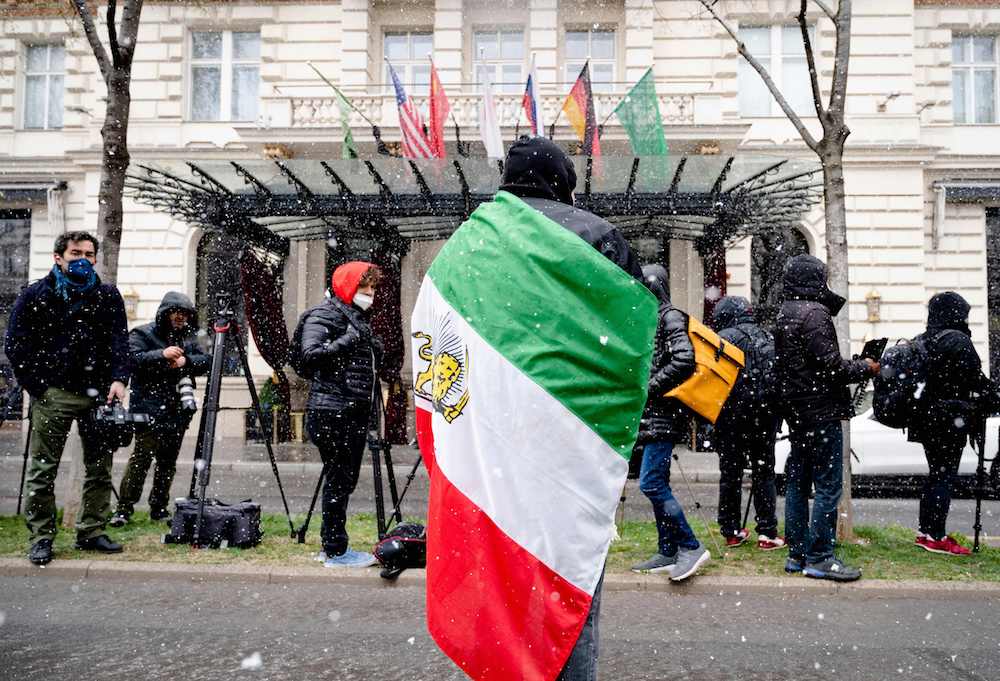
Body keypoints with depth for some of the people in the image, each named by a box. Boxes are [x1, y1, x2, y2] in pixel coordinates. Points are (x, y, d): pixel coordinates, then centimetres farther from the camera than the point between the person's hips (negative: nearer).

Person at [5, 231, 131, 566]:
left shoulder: (108, 296, 9)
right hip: (54, 393, -2)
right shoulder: (35, 296, 3)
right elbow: (15, 345, 1)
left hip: (98, 393, 3)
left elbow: (120, 341, 2)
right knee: (43, 469, 2)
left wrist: (118, 379, -13)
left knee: (100, 468, 7)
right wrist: (38, 388, -6)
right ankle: (41, 537, 14)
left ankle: (91, 531, 20)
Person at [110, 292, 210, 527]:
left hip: (178, 411, 5)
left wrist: (186, 361, -10)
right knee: (141, 458, -11)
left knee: (168, 461, 9)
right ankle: (123, 508, -2)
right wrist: (161, 355, -24)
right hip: (149, 409, -5)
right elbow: (133, 359, -12)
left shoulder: (188, 338, 18)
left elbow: (206, 361, 8)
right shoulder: (142, 334, 3)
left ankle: (159, 508, 18)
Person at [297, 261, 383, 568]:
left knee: (346, 480, 13)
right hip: (332, 413, -9)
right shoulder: (323, 315, -6)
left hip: (356, 413, 9)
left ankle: (332, 547, 23)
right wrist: (347, 340, -21)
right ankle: (335, 551, 6)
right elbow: (310, 355, -19)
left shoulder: (358, 317, 20)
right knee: (338, 480, -3)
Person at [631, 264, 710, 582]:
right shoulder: (652, 320, 20)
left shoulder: (670, 317, -9)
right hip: (652, 415, 10)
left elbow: (684, 359, -23)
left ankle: (691, 546, -3)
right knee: (657, 484, 12)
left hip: (664, 414, -10)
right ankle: (667, 554, 19)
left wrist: (650, 387, -18)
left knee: (651, 483, -13)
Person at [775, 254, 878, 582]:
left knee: (797, 483, 12)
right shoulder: (814, 313, -14)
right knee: (828, 485, -3)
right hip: (821, 410, -9)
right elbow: (830, 364, -19)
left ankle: (797, 554, 19)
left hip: (796, 411, 9)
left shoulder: (784, 314, 14)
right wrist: (865, 368, -2)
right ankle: (819, 558, 2)